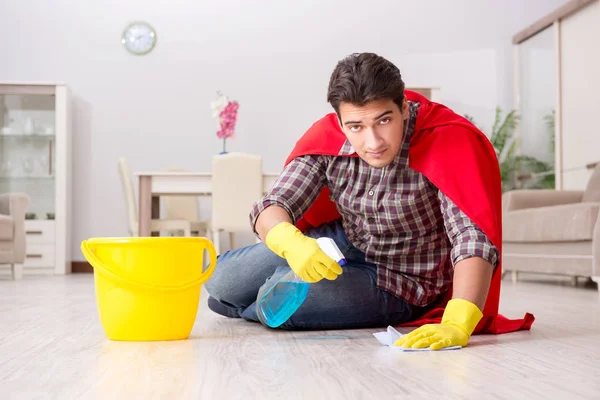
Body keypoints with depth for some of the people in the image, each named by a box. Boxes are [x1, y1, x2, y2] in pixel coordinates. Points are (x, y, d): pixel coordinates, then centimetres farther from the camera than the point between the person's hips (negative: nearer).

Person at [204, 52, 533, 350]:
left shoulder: (448, 145, -31)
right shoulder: (328, 136, -18)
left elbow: (474, 242, -39)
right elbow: (272, 207, -20)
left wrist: (456, 326, -54)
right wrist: (291, 243, -44)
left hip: (398, 283, -4)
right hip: (344, 243, 4)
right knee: (221, 284, -4)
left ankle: (243, 309, 14)